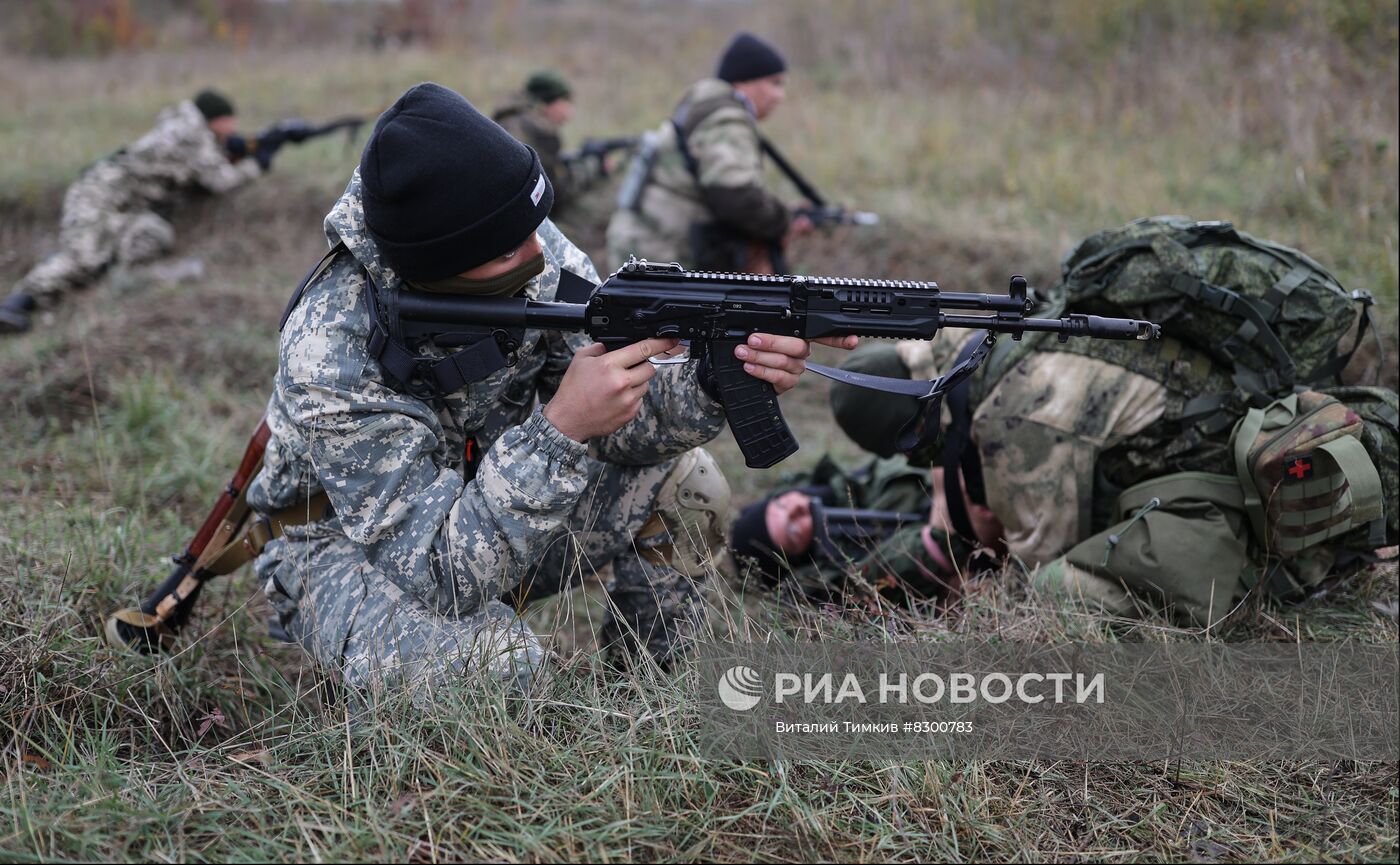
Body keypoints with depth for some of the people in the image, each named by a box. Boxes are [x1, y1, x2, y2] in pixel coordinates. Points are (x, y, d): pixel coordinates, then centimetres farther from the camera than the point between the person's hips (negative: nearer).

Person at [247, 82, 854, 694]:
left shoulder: (535, 254, -18)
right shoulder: (331, 353, -34)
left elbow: (622, 414, -11)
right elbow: (437, 573, -37)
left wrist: (717, 379, -32)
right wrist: (561, 427, -46)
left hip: (488, 496, 6)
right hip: (348, 548, -6)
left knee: (684, 484, -11)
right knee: (485, 656, -35)